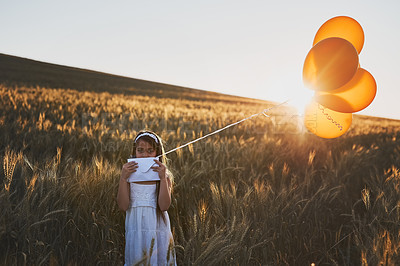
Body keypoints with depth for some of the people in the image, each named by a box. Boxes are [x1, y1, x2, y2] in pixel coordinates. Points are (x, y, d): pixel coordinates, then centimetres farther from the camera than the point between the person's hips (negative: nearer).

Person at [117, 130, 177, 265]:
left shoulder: (164, 176, -3)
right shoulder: (129, 175, -1)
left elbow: (164, 206, -14)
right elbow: (123, 206, -9)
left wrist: (163, 178, -21)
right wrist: (123, 178, -16)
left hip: (158, 230, -1)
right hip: (135, 228, 1)